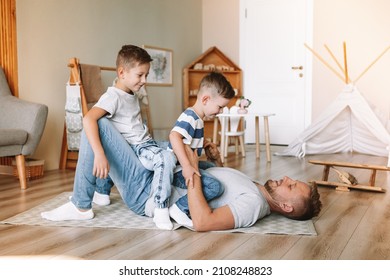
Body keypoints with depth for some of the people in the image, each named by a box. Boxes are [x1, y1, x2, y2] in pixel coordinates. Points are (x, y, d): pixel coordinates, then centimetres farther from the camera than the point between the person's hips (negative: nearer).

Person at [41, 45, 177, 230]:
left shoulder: (132, 95, 10)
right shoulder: (113, 97, -18)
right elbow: (88, 119, -34)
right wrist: (99, 154, -44)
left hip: (145, 145, 11)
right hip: (130, 151, -11)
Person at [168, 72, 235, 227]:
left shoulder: (196, 118, 13)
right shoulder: (190, 117, -19)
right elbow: (174, 136, -36)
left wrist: (203, 144, 17)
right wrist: (186, 166, -40)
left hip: (186, 165, 11)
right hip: (178, 171, -11)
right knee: (215, 187, -24)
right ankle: (180, 209, -12)